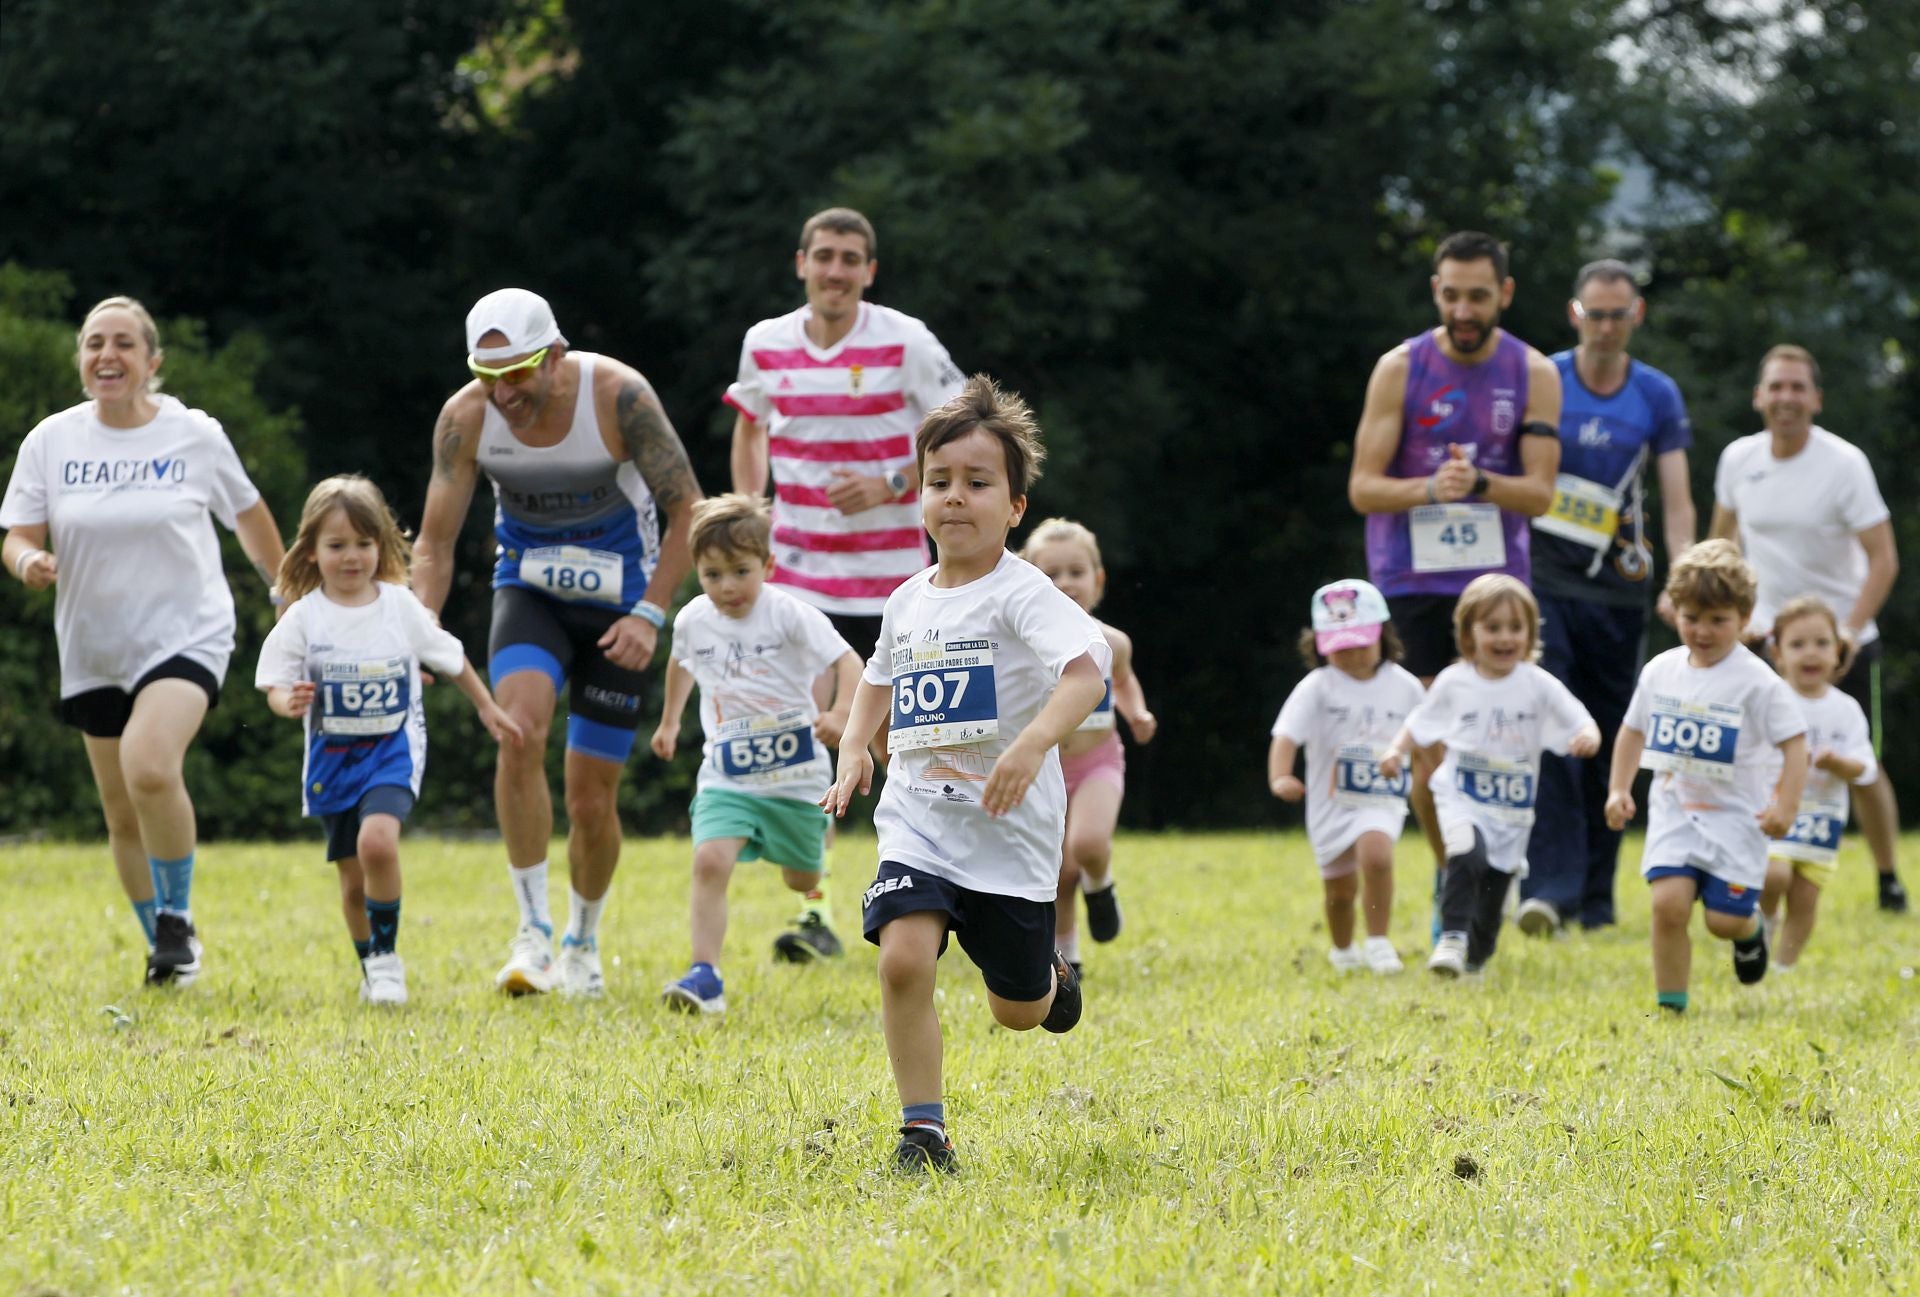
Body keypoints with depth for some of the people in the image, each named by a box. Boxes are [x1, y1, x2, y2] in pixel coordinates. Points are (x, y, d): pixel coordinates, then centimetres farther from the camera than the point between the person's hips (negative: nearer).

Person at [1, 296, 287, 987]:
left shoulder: (195, 436, -6)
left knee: (149, 768, -29)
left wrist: (285, 590, 20)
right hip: (94, 650, 4)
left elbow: (247, 514, 10)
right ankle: (164, 950, 30)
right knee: (124, 818, 11)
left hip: (186, 636, -4)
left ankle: (178, 919, -9)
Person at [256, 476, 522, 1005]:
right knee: (353, 878, 7)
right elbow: (277, 687, -3)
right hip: (332, 758, 2)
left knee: (377, 841, -27)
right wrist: (289, 701, -26)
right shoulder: (304, 618, -5)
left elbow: (450, 659, 12)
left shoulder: (401, 605, -2)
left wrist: (488, 709, 19)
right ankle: (370, 970, 30)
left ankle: (387, 956, -11)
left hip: (393, 749, -2)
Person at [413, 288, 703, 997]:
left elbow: (686, 509, -14)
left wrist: (649, 614, -21)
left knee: (592, 796, 0)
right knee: (521, 730, -28)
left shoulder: (619, 396, -24)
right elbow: (435, 541, -11)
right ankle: (533, 932, -21)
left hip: (615, 598, -1)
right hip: (530, 587, 1)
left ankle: (583, 942, 27)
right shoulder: (466, 417, -18)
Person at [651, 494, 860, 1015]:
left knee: (801, 878, 16)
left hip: (794, 775, -2)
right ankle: (705, 976, -23)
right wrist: (669, 722, 30)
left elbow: (846, 661, -20)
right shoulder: (693, 620, -3)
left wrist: (841, 714, -38)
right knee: (709, 862, -22)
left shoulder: (788, 614, -16)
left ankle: (818, 834, 55)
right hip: (727, 775, 2)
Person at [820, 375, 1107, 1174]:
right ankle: (922, 1129, -13)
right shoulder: (908, 602, 8)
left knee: (1018, 1012, 9)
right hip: (917, 825, 3)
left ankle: (1050, 976, 47)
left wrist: (1035, 741, -44)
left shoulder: (1021, 594, -11)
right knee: (904, 957, -23)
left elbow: (1088, 668, -28)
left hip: (1011, 835, -3)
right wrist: (853, 748, 12)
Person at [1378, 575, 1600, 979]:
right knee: (1467, 853, -32)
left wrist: (1588, 738, -30)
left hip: (1513, 810, 2)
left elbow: (1583, 725, -7)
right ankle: (1452, 938, -25)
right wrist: (1396, 750, -6)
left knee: (1493, 892, 11)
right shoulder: (1454, 682, -2)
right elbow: (1419, 724, 11)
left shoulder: (1539, 685, -5)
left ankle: (1474, 958, 35)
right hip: (1462, 799, -2)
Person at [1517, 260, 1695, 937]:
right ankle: (1549, 887, -23)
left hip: (1616, 588, 2)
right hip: (1542, 578, -2)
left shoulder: (1658, 395, 6)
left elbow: (1676, 500, 2)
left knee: (1607, 744, 6)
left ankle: (1595, 898, 16)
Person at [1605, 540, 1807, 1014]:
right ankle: (1669, 1005, -3)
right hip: (1674, 809, 3)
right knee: (1668, 902, -16)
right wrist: (1618, 789, 11)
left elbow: (1794, 743, -10)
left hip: (1735, 815, -3)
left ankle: (1750, 929, 33)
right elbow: (1634, 730, 18)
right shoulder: (1660, 672, 4)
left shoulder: (1757, 682, -10)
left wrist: (1785, 805, -20)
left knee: (1726, 918, -6)